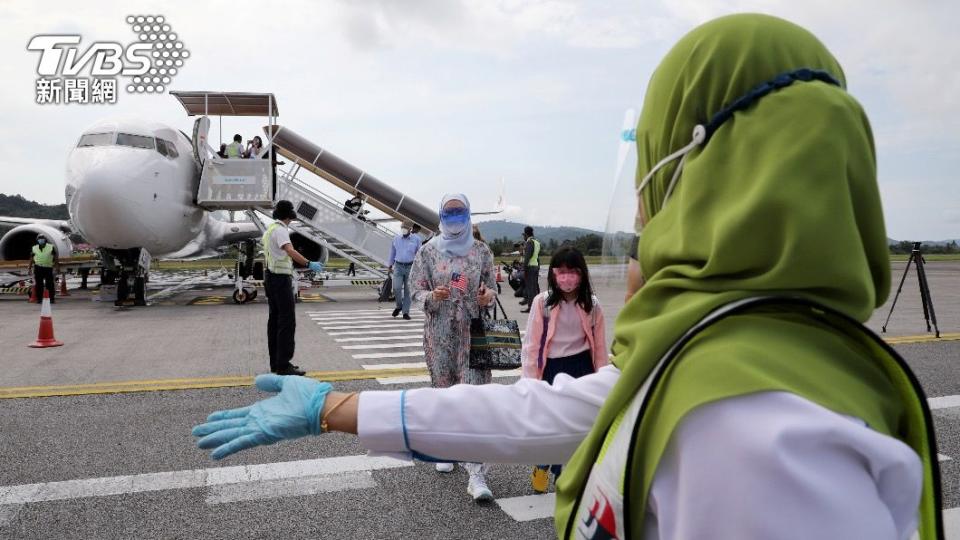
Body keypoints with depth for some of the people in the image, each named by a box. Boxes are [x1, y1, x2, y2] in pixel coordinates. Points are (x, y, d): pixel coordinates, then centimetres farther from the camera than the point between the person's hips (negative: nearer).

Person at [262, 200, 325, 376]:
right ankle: (283, 365, -13)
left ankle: (276, 363, 17)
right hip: (281, 278, -11)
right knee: (287, 321, -11)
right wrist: (309, 264, -39)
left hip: (271, 277, 11)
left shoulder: (269, 229, 17)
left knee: (275, 320, 12)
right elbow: (290, 250, -32)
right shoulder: (280, 230, -14)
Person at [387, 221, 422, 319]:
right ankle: (399, 306, 17)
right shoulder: (396, 239, 7)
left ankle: (406, 312, 11)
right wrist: (389, 265, 21)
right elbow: (392, 253, 18)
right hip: (398, 266, 1)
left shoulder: (416, 239, 1)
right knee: (396, 288, -10)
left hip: (410, 267, -1)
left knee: (408, 290, 3)